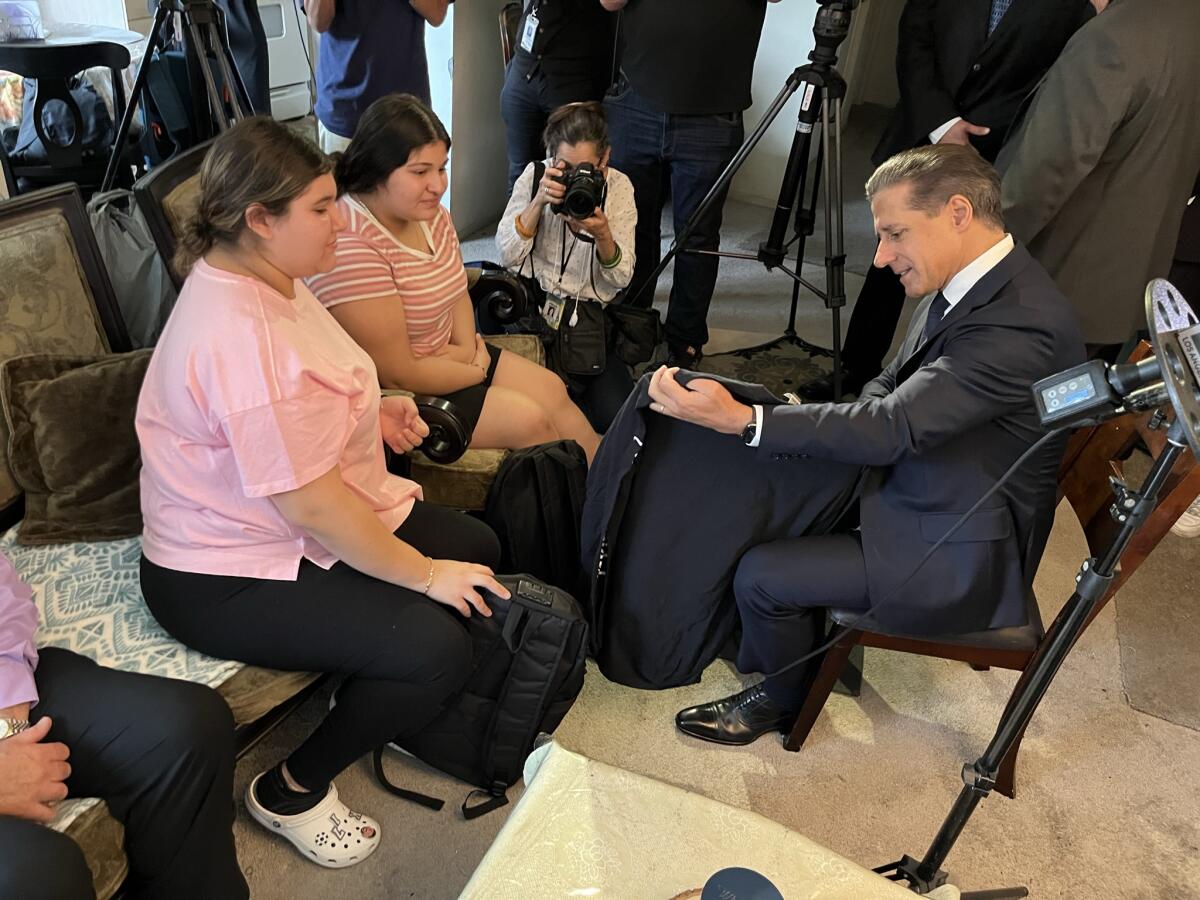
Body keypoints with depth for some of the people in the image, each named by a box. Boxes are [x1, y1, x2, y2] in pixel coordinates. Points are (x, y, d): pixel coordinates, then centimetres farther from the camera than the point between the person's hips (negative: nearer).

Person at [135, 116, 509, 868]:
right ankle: (293, 792, 4)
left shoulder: (268, 276, 2)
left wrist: (371, 412, 3)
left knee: (480, 549, 9)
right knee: (437, 650, -22)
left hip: (325, 520, 10)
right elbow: (308, 503, -29)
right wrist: (422, 573, -19)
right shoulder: (238, 334, -31)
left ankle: (397, 710, 28)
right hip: (233, 575, -10)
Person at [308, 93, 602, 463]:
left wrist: (468, 346, -8)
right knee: (528, 419, -11)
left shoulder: (431, 214, -2)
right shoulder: (349, 248, -29)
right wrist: (478, 371, -11)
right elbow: (398, 374, -26)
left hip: (446, 356, 9)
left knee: (552, 390, 2)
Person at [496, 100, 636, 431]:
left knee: (617, 414, -15)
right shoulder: (535, 175, -1)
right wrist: (539, 201, -21)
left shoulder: (619, 187, -1)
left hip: (589, 314, 1)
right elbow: (507, 256, -9)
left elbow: (620, 278, -5)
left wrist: (602, 235, -25)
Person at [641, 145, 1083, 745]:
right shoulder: (971, 282, 0)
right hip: (915, 485, 9)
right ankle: (778, 640, 28)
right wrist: (828, 438, -9)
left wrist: (739, 420, -40)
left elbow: (895, 427, -34)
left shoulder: (1021, 321, -29)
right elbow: (891, 386, 9)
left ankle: (785, 697, 19)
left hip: (957, 558, -9)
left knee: (761, 576, -12)